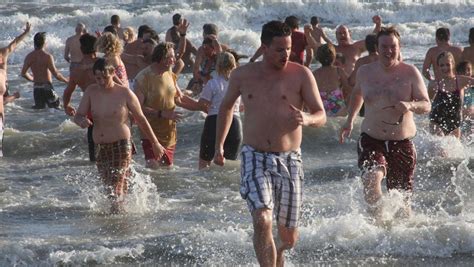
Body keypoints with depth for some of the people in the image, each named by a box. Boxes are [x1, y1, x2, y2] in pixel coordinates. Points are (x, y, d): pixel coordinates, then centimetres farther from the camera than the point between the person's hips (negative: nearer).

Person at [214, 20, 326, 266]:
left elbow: (321, 115, -4)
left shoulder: (301, 75, -2)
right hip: (255, 158, 0)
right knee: (262, 221, -25)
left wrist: (307, 119, -28)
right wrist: (219, 146, 26)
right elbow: (226, 107, 23)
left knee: (289, 238, 10)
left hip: (289, 161, 0)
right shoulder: (242, 75, 4)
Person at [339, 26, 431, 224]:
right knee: (371, 178, -30)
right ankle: (377, 222, -25)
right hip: (371, 140, 0)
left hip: (402, 143, 0)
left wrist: (410, 105, -29)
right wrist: (350, 121, 20)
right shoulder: (365, 72, 3)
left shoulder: (410, 73, -4)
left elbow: (426, 106, -8)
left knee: (402, 199, 7)